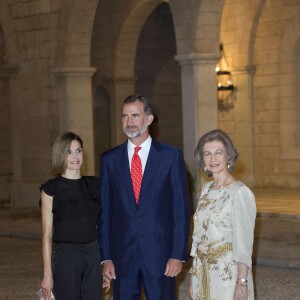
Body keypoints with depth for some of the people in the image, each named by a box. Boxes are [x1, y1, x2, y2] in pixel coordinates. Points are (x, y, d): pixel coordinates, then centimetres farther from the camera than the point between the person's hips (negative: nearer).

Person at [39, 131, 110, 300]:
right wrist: (48, 274, -5)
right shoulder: (51, 189, -2)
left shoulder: (95, 185, 8)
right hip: (66, 256, -3)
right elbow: (47, 234, -2)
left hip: (94, 255, 3)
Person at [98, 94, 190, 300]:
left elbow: (181, 208, -1)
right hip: (122, 254, 2)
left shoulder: (171, 157, 0)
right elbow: (104, 211, 7)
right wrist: (106, 257, 2)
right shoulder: (110, 160, 7)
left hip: (160, 253, -2)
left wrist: (178, 255, -7)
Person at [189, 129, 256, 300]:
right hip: (204, 273, 6)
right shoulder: (207, 189, 8)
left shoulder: (240, 193, -13)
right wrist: (194, 273, 13)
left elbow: (244, 244, -15)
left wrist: (242, 283, -18)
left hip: (228, 273, -6)